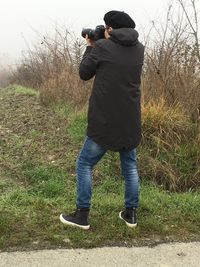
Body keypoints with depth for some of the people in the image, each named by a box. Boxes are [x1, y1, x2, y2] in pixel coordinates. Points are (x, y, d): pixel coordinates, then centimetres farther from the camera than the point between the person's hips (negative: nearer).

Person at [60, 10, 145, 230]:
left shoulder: (102, 47, -9)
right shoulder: (139, 49, 4)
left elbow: (84, 74, 3)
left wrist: (90, 47, 15)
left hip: (104, 122, -4)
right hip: (130, 122, 5)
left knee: (84, 164, 10)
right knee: (130, 166, 19)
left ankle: (82, 216, 14)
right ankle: (130, 214, 23)